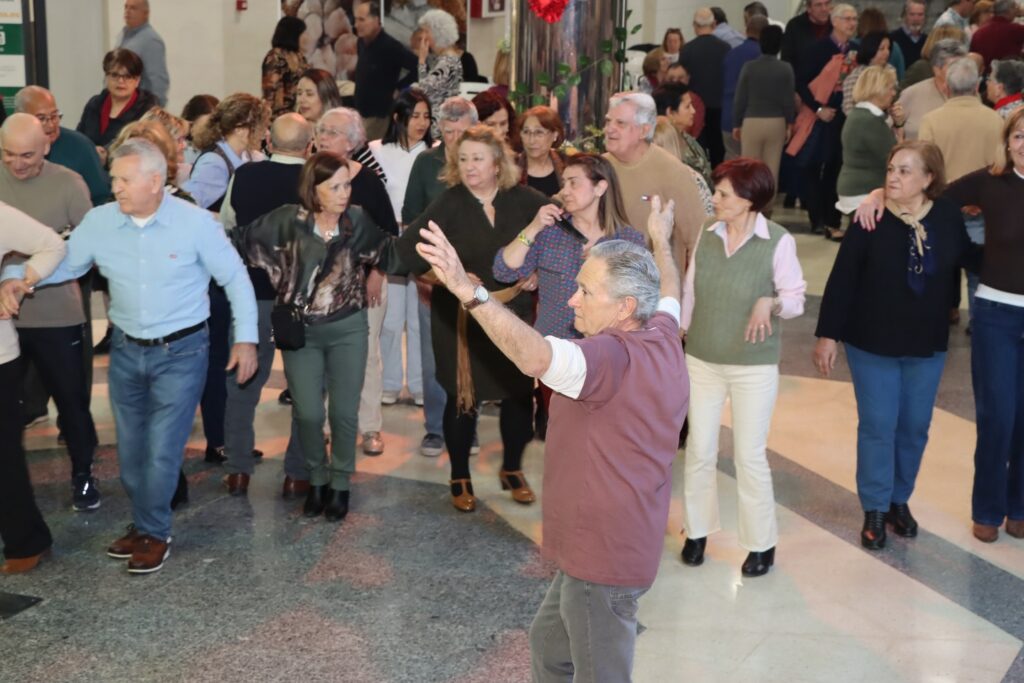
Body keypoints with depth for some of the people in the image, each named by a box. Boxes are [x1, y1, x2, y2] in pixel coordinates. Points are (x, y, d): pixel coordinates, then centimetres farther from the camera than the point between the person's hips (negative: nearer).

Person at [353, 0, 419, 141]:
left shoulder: (390, 46, -17)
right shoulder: (361, 43, 8)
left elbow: (418, 67, -19)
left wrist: (398, 88, -13)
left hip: (380, 116, -8)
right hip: (360, 113, 8)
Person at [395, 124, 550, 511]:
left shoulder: (522, 200, -4)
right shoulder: (449, 204, -11)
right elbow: (408, 249, -18)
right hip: (460, 316, -2)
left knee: (519, 392, 8)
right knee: (463, 396, 5)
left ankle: (512, 470, 29)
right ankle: (460, 478, 21)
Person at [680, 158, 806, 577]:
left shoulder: (778, 242, -13)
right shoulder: (707, 235, -1)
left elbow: (796, 299, -10)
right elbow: (690, 292, 7)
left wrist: (771, 303, -30)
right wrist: (678, 336, 9)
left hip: (754, 367, -4)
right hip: (702, 361, 4)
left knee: (750, 456, 2)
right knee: (699, 450, 10)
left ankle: (762, 543, 18)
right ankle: (697, 531, 28)